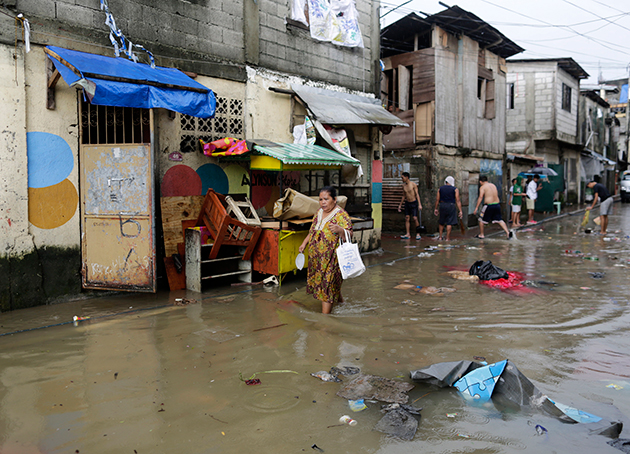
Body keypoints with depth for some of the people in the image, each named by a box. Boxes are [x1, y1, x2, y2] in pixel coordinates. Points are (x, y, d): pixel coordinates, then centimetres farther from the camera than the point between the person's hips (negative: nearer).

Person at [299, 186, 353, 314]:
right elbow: (312, 230, 23)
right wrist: (304, 243, 15)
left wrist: (339, 230, -42)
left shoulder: (341, 215, -14)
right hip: (316, 256, 8)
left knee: (328, 282, -5)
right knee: (319, 279, 18)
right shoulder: (319, 212, 10)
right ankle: (339, 298, 42)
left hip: (331, 257, -8)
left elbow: (349, 235, -23)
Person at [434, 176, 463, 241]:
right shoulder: (455, 189, -2)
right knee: (449, 223, 1)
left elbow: (437, 199, 5)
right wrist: (460, 211, -6)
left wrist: (436, 209, 12)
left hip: (442, 206, 3)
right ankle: (448, 238, 1)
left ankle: (440, 236, 19)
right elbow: (458, 200, -7)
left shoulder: (440, 189, 6)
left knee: (441, 222, 16)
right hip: (451, 206, -3)